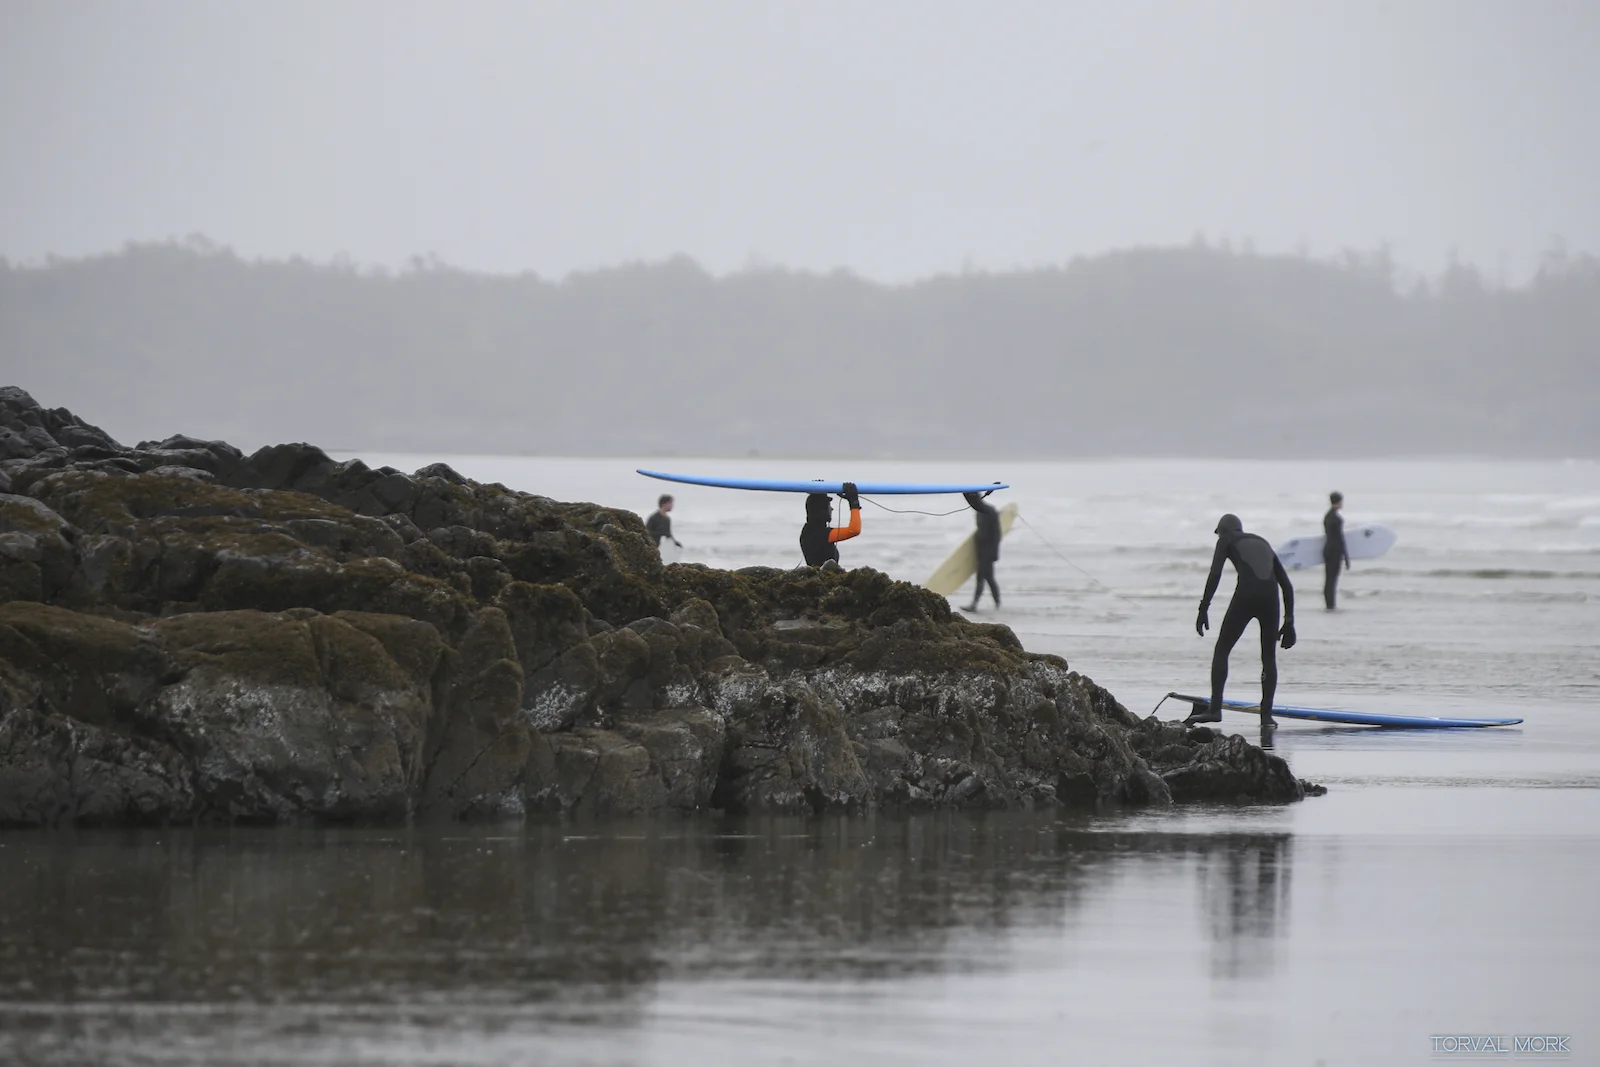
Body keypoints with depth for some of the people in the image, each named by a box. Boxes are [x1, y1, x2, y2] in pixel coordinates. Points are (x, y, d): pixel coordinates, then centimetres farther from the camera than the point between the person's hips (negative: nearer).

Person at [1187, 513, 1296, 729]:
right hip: (1270, 598, 4)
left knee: (1221, 650, 7)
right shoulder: (1263, 544, 31)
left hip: (1245, 596, -4)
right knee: (1269, 656, 15)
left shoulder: (1227, 540, 18)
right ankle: (1267, 716, 10)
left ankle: (1215, 710, -3)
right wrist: (1289, 621, 27)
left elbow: (1214, 575, 1)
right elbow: (1287, 585, 27)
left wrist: (1203, 610, 0)